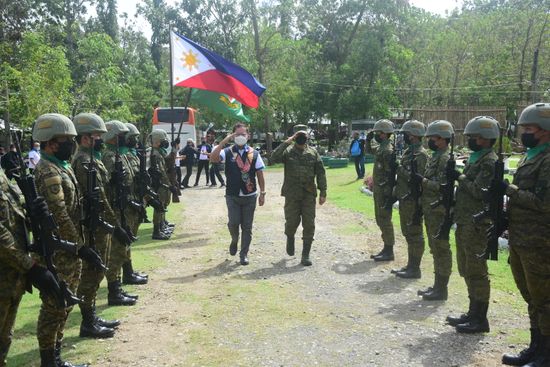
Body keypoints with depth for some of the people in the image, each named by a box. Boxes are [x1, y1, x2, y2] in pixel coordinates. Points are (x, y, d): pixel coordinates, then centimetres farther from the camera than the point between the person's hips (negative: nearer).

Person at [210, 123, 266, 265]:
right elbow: (213, 158, -20)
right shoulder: (228, 152, -1)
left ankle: (244, 254, 18)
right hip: (232, 195, -1)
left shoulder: (254, 154, 3)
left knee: (247, 226, 5)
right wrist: (224, 141, -22)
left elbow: (260, 174, 5)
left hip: (250, 196, 1)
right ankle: (234, 241, 26)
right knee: (234, 223, -8)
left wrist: (262, 193, 2)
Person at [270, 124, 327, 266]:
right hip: (292, 195, -2)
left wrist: (323, 192, 0)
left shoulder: (313, 153, 6)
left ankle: (305, 255, 8)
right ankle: (290, 238, 36)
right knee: (292, 221, 1)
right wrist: (286, 142, -22)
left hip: (309, 195, 2)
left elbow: (320, 173, 6)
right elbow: (274, 158, -20)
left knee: (309, 225, -1)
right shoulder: (288, 151, 0)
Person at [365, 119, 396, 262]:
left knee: (385, 220, -4)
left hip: (384, 191, -10)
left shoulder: (388, 150, -18)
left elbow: (391, 174, -22)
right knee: (380, 219, 15)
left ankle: (389, 252, 4)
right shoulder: (380, 148, 12)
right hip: (378, 190, 10)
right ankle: (386, 248, 23)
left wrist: (389, 195, -23)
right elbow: (369, 150, 34)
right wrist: (368, 140, 14)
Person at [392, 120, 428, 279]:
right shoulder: (408, 151, 15)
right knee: (407, 232, 16)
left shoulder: (420, 154, -16)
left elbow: (419, 179, -23)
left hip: (412, 200, -10)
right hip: (404, 199, 10)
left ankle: (415, 269, 6)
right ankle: (410, 265, 27)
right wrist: (397, 192, 21)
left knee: (414, 234, -2)